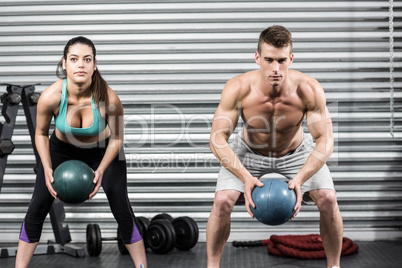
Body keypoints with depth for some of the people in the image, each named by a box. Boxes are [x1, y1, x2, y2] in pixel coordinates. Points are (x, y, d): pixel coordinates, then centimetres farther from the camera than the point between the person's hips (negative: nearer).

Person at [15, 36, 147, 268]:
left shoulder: (108, 98, -33)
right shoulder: (50, 97, -31)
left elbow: (117, 138, -15)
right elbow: (41, 134, -10)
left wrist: (101, 170, -25)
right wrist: (48, 169, -21)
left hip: (103, 150, -1)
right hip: (62, 149, 1)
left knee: (121, 206, -6)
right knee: (38, 206, -1)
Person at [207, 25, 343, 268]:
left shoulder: (309, 90, -32)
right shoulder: (238, 89, -32)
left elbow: (325, 141, -27)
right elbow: (218, 139, -30)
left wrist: (300, 178, -42)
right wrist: (245, 177, -43)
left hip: (296, 152, 1)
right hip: (249, 152, 0)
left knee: (328, 198, -18)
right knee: (223, 201, -21)